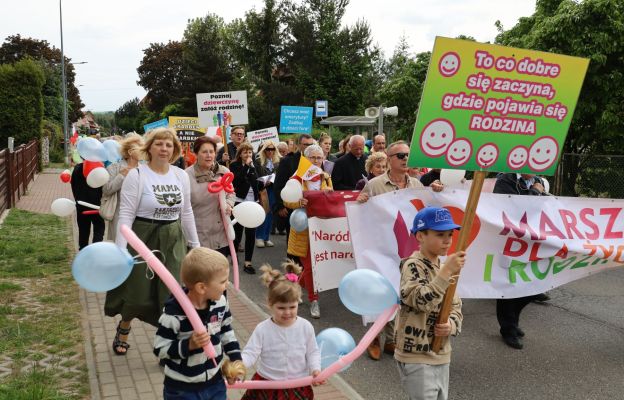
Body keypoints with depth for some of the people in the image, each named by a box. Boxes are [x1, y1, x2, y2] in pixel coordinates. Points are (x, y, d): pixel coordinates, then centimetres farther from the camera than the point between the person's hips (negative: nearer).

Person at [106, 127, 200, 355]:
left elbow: (186, 213, 11)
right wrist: (120, 250, -19)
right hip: (142, 239, -3)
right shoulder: (137, 175, -11)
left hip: (172, 241, 4)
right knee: (137, 294, 11)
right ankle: (123, 328, 42)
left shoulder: (181, 175, 4)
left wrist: (195, 244, 12)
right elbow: (126, 215, -14)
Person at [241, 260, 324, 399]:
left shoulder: (306, 326, -7)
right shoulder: (262, 329, -11)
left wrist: (315, 369, -14)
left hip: (298, 387, 1)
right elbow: (250, 353, -13)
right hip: (266, 386, 0)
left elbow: (313, 352, 3)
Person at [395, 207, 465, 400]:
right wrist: (447, 272, -32)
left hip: (441, 357, 9)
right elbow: (421, 301, -30)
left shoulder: (444, 269, 11)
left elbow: (456, 309, 13)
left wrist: (451, 325, -8)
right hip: (417, 359, -8)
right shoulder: (412, 266, -14)